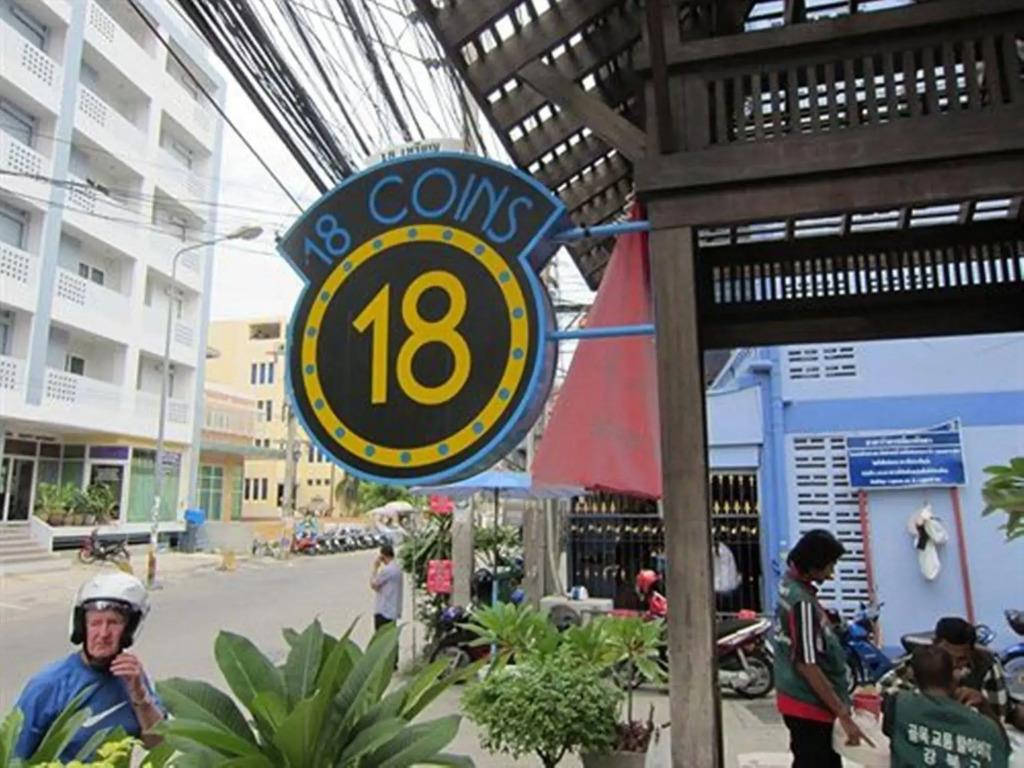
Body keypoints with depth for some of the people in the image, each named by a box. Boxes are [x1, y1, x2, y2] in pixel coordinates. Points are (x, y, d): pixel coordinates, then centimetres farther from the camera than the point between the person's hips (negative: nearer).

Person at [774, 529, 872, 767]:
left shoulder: (789, 585, 1)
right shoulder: (802, 603, -26)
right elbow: (807, 665, -26)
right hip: (809, 705, -9)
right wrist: (844, 715, -23)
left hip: (799, 698, 9)